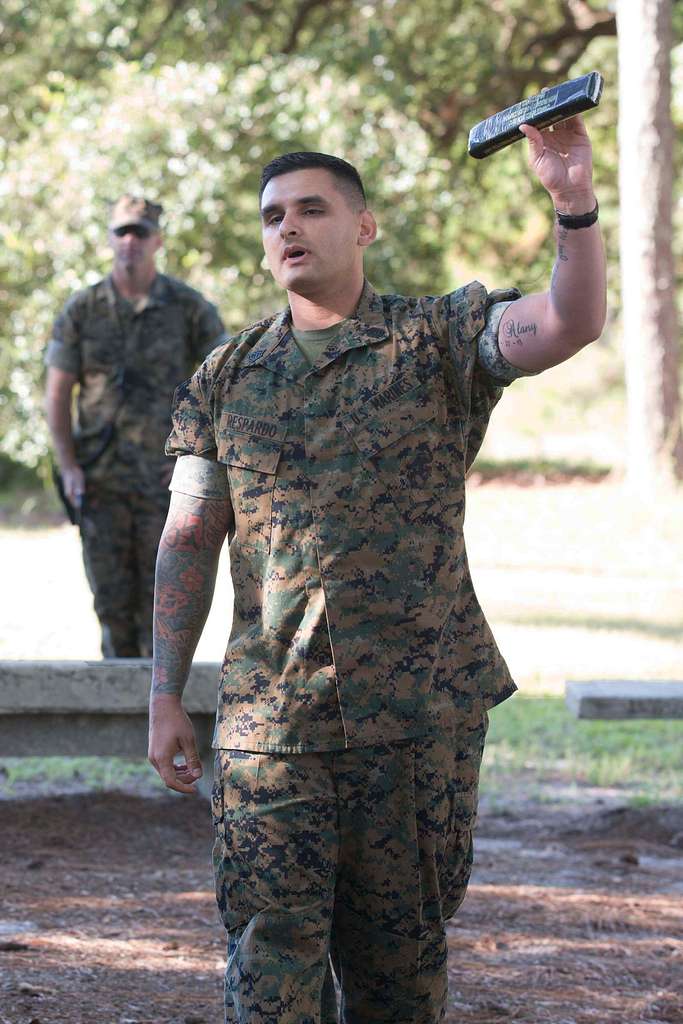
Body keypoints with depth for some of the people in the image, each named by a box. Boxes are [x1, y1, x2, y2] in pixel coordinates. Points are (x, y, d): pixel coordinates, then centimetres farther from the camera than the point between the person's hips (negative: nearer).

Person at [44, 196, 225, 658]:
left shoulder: (190, 308, -2)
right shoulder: (83, 310, 3)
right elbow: (58, 394, 5)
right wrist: (68, 465, -6)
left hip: (165, 478, -2)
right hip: (101, 481, 2)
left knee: (160, 599, -2)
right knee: (112, 595, 4)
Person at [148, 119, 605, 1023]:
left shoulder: (438, 341, 3)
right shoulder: (228, 377, 11)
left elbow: (570, 323, -15)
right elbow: (188, 540, 11)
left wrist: (574, 204, -33)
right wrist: (165, 696, 5)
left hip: (421, 711, -1)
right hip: (270, 711, 1)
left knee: (400, 951, 8)